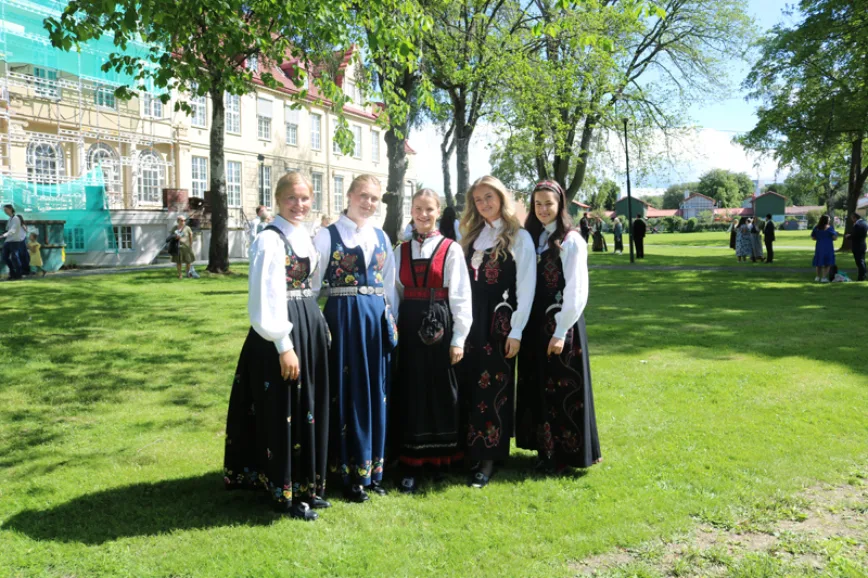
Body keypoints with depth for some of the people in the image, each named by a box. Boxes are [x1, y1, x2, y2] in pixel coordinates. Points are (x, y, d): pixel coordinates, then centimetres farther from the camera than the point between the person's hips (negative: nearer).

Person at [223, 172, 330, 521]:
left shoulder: (304, 236, 12)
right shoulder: (269, 240, -14)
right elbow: (266, 299, -19)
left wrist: (319, 326, 16)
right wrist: (284, 346, -21)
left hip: (310, 329, 9)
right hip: (281, 334, -9)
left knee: (309, 410, 14)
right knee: (284, 413, 0)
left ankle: (306, 486, 27)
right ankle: (285, 494, 14)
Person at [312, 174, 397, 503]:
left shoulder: (381, 238, 11)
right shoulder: (328, 236, -3)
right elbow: (313, 283, -4)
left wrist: (391, 320, 10)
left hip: (377, 319, 5)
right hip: (343, 317, -5)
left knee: (375, 394, 9)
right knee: (348, 393, 1)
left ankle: (372, 469, 22)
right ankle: (350, 474, 13)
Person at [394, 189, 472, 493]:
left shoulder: (451, 249, -3)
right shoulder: (402, 250, 9)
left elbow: (460, 296, -5)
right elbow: (395, 292, 11)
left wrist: (459, 339, -9)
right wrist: (392, 329, 5)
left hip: (440, 326, -3)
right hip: (409, 325, 3)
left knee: (441, 391, 6)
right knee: (412, 392, 6)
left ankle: (440, 457, 23)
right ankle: (412, 464, 15)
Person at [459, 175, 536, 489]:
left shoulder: (519, 237, -3)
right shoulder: (472, 236, 13)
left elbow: (526, 287, -7)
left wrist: (516, 331, -12)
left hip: (499, 321, -5)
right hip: (471, 320, 5)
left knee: (493, 389, -1)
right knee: (470, 388, 7)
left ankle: (488, 458, 7)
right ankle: (471, 451, 19)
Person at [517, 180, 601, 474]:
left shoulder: (572, 241, -8)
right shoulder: (531, 238, 10)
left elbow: (576, 292, -12)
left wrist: (561, 332, -16)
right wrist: (522, 326, 2)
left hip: (560, 325, -6)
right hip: (534, 324, 6)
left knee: (562, 389, 1)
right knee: (537, 388, 11)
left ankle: (565, 452, 14)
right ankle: (545, 448, 24)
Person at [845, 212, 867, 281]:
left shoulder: (857, 225, -21)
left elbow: (854, 235, -22)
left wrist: (848, 236, -1)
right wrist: (850, 234, 8)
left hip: (857, 246, -9)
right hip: (862, 244, 9)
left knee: (859, 262, -4)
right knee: (862, 261, 16)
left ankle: (861, 277, -1)